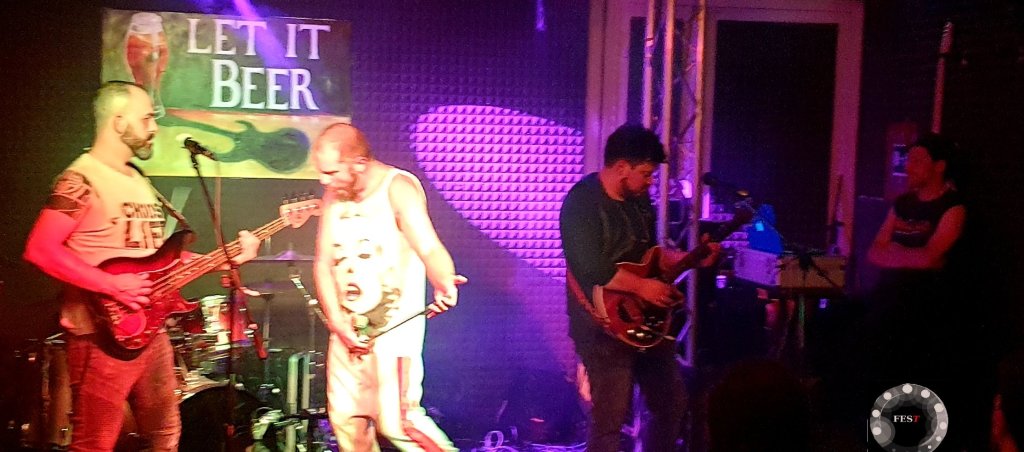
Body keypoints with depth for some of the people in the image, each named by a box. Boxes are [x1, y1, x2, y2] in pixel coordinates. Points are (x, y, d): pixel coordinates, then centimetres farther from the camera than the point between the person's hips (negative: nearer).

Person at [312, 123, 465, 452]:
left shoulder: (398, 189, -12)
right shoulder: (334, 196, 7)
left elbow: (429, 249, -26)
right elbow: (324, 264, 6)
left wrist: (443, 284, -48)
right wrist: (338, 323, -6)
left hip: (395, 326, -6)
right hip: (347, 328, 6)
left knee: (395, 423, -12)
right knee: (346, 420, 5)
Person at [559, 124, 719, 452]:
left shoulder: (638, 198, 9)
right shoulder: (582, 201, -17)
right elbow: (589, 269, -27)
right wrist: (641, 286, -23)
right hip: (604, 326, -9)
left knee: (672, 404, 16)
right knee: (611, 420, -5)